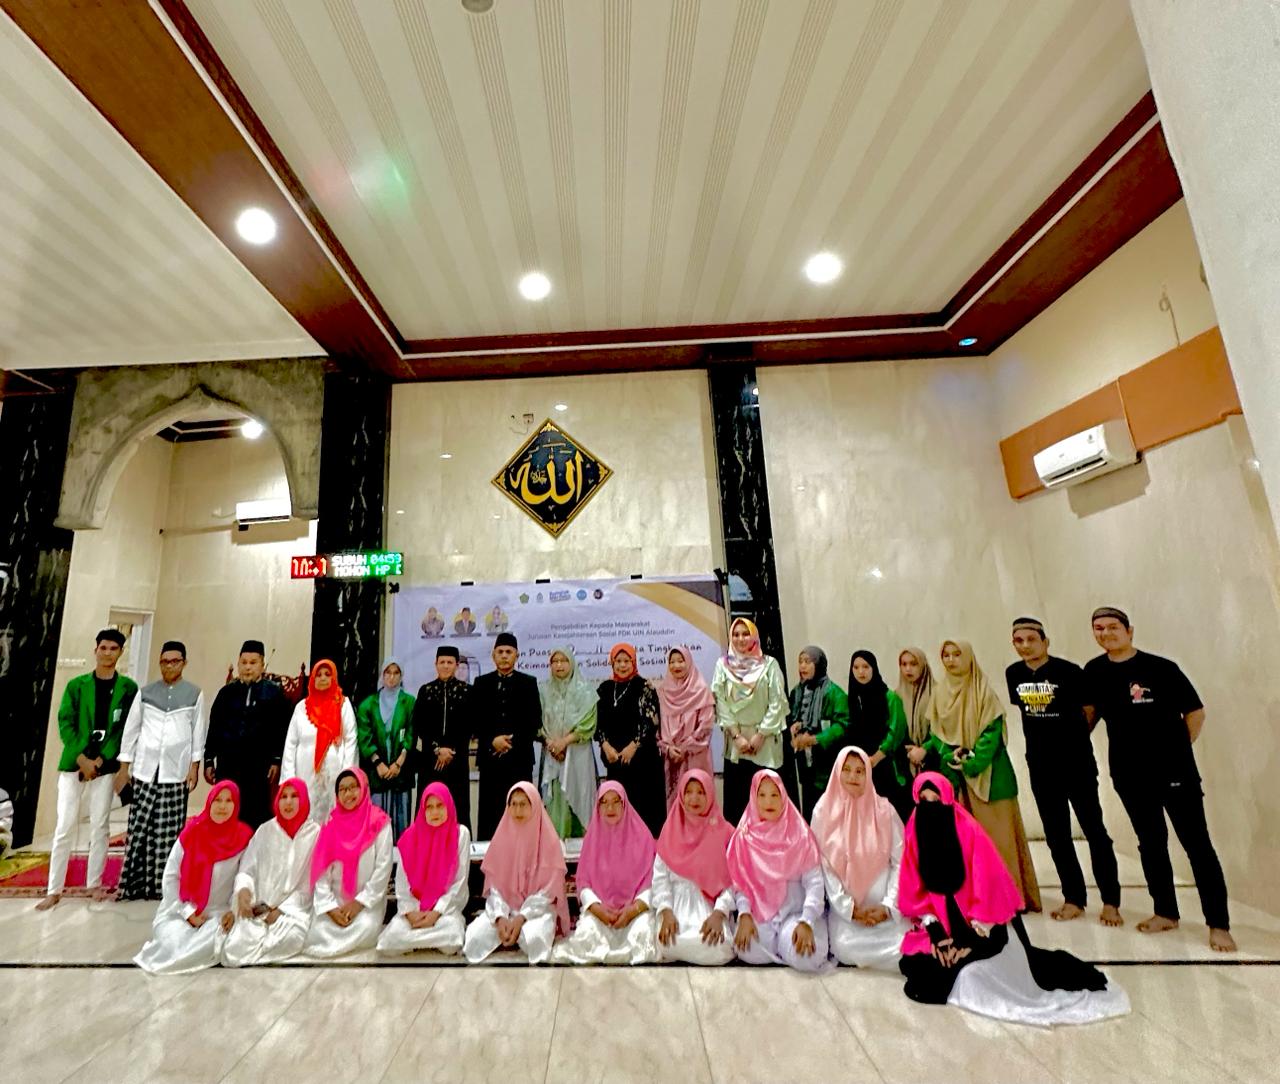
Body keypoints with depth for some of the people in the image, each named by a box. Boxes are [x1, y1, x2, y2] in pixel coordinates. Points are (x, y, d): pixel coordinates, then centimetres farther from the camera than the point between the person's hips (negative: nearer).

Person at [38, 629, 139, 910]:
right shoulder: (76, 685, 3)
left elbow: (127, 729, -2)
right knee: (65, 827, 2)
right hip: (73, 763, 0)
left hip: (105, 765, 0)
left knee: (100, 827, 6)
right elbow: (65, 723, -2)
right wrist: (82, 758, -12)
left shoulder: (128, 688, 0)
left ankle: (94, 884, 18)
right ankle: (54, 889, 13)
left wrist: (101, 759, -10)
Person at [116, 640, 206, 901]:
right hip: (145, 769, 1)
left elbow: (198, 732, 3)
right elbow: (131, 729, 8)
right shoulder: (145, 692, 5)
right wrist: (124, 766, 5)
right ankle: (135, 883, 13)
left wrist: (194, 767, -1)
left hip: (175, 771, -1)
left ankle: (164, 885, 10)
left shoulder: (195, 694, 2)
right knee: (140, 829, 2)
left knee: (169, 831, 2)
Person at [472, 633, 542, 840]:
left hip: (520, 755, -1)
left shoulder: (529, 683, 8)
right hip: (490, 756, 1)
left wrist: (512, 742, -8)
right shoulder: (481, 683, 11)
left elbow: (535, 721, 2)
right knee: (489, 811, 2)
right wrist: (492, 740, -8)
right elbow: (475, 720, 5)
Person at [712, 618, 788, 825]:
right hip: (735, 741, 1)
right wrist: (736, 735, -7)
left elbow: (777, 702, -3)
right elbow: (720, 702, 0)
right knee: (735, 796, 2)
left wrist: (761, 734, -7)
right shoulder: (723, 665, 5)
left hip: (765, 741, -1)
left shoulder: (769, 664, 1)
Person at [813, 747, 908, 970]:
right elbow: (824, 866, -3)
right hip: (844, 907, -1)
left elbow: (900, 862, -2)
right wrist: (850, 909, -9)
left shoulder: (884, 810, -1)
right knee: (846, 948, -24)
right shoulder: (824, 811, -2)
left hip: (883, 906, 1)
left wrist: (889, 906, -10)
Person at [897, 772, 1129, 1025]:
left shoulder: (968, 830, -18)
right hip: (942, 922, 3)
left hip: (977, 924, -2)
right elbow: (914, 891, -3)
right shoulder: (914, 834, -8)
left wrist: (975, 934, -15)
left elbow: (988, 882, -15)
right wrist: (934, 930, -13)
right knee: (919, 964, -11)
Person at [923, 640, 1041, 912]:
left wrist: (973, 760, -19)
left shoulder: (984, 691, -5)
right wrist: (950, 755, -10)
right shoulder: (939, 692, 7)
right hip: (953, 772, 4)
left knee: (994, 831, -1)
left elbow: (993, 730, -11)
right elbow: (935, 732, 7)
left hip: (986, 772, -4)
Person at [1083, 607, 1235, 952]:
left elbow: (1195, 711, -2)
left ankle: (1219, 924, 13)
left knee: (1197, 844, 1)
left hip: (1175, 771, -3)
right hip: (1130, 775, 3)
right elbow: (1090, 710, 14)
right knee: (1151, 844, 14)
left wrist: (1178, 750, -1)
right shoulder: (1094, 672, -1)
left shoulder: (1162, 668, -10)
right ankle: (1166, 913, 28)